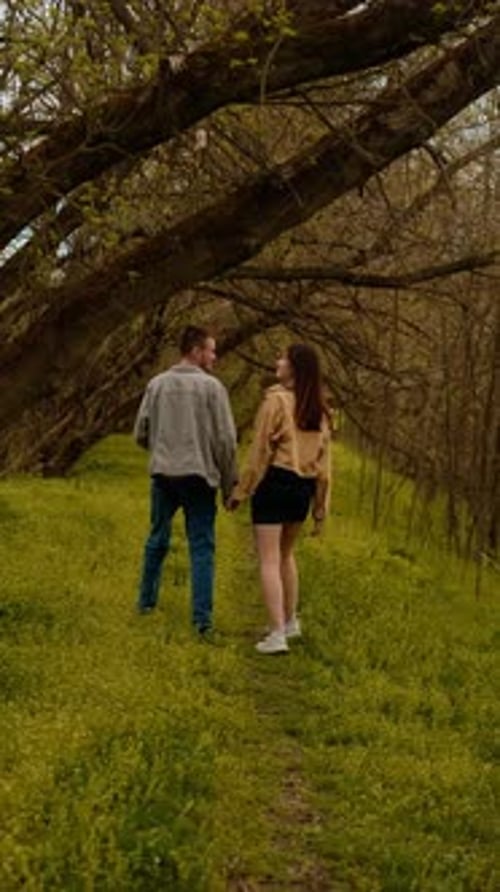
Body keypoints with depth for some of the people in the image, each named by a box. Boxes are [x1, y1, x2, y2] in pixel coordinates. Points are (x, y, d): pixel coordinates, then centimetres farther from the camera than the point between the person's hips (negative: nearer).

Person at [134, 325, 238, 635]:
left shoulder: (157, 384, 3)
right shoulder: (211, 386, -8)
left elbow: (141, 434, 6)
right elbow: (226, 440, -8)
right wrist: (230, 483, 0)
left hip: (163, 474, 4)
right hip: (199, 475, -4)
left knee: (158, 539, 19)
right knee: (202, 548, 2)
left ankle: (147, 601, 31)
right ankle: (203, 617, -1)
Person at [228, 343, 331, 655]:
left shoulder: (276, 400, -11)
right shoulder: (319, 409, 8)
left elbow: (260, 451, -10)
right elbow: (324, 458, 9)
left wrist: (241, 491, -2)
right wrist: (321, 505, 14)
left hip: (274, 481, -6)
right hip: (304, 487, 6)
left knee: (269, 561, -2)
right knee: (285, 553, 25)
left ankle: (278, 635, -6)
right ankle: (291, 621, 31)